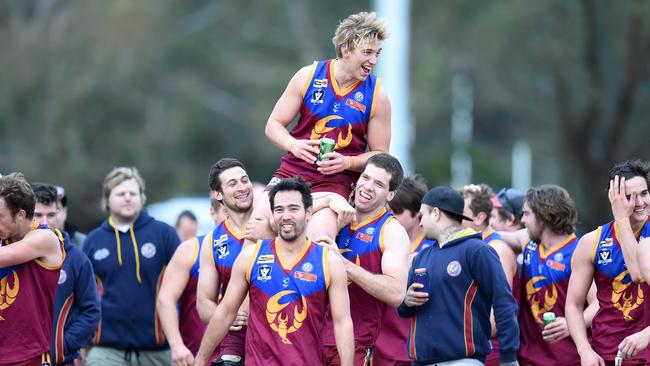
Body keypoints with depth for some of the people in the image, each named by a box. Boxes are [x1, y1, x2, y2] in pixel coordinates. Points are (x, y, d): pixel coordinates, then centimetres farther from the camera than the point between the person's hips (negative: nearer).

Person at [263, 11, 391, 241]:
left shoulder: (377, 96, -2)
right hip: (292, 171, 2)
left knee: (318, 242, -29)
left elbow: (379, 154, 5)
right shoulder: (309, 76, 1)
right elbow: (274, 125, 7)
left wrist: (347, 163, -14)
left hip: (335, 181, -2)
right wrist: (293, 145, -14)